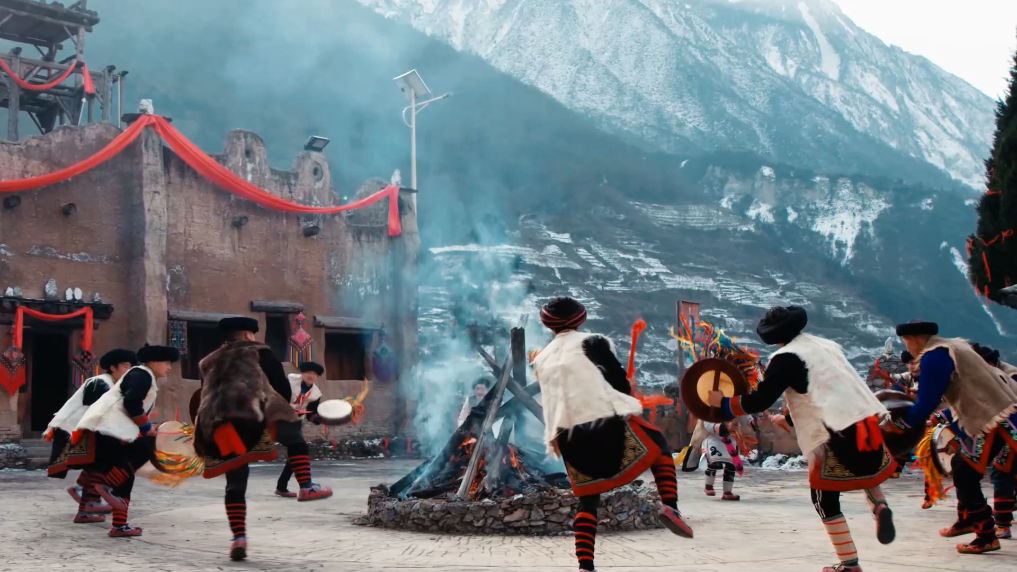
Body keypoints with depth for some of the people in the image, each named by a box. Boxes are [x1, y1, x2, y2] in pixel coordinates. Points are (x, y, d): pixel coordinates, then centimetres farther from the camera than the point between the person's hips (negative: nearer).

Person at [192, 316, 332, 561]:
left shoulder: (209, 363, 33)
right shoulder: (258, 352, 20)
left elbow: (205, 397, 29)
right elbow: (284, 389, 15)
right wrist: (276, 410, 32)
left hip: (218, 427, 5)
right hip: (252, 414, -5)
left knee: (235, 484, 12)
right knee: (293, 435, 14)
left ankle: (238, 538, 2)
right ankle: (306, 487, -3)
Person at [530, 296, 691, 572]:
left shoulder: (542, 359, 20)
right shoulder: (591, 343, 4)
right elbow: (619, 382, 4)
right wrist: (624, 401, 22)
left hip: (568, 437, 4)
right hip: (607, 420, -4)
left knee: (587, 500, 14)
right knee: (658, 445, 17)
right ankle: (669, 506, -4)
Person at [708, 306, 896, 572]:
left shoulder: (787, 358, -1)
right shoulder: (826, 346, 22)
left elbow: (761, 400, -5)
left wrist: (723, 402, 11)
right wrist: (790, 419, 40)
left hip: (842, 433, -7)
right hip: (870, 421, 7)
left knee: (824, 496, 10)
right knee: (865, 467, 36)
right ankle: (879, 505, 7)